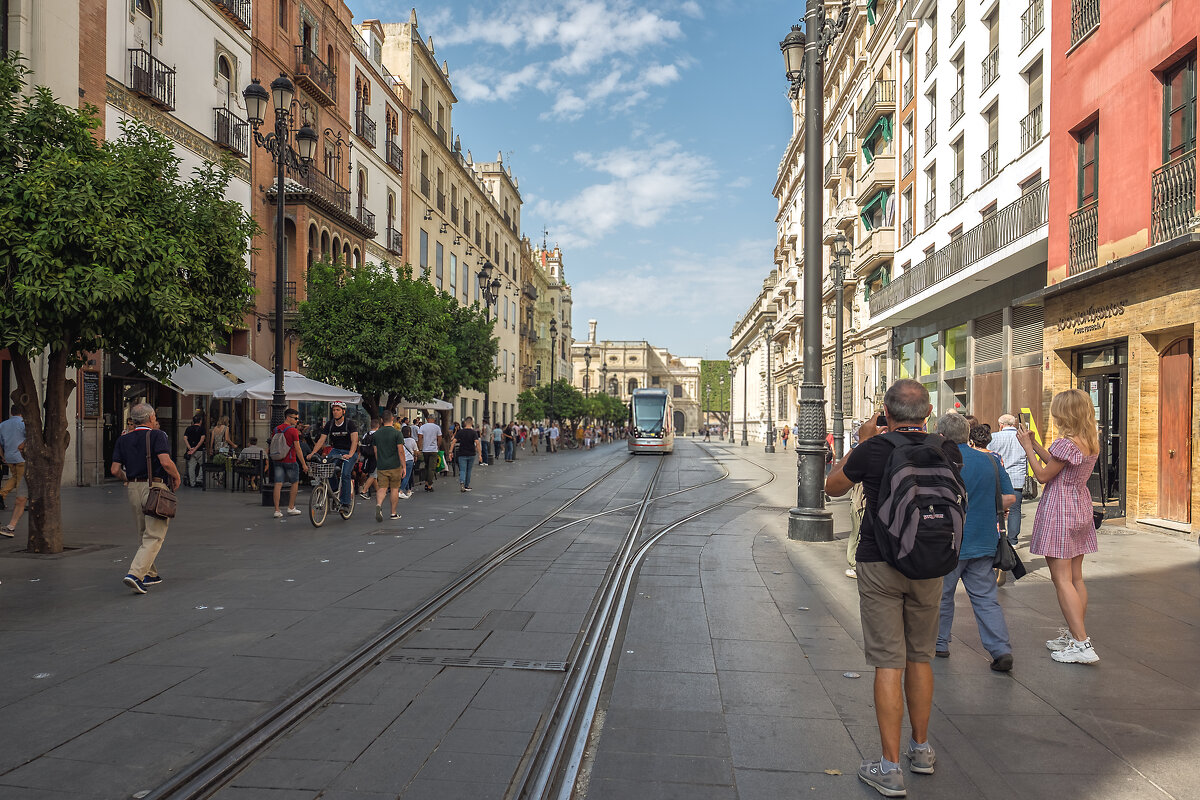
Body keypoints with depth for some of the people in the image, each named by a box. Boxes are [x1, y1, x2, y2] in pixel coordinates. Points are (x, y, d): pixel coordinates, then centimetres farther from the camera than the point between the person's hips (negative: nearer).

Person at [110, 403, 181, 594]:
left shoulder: (123, 440, 10)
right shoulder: (157, 435, -7)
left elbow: (115, 470, 4)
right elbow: (166, 462, -19)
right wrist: (177, 477, -2)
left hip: (133, 489, 6)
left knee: (143, 534, 18)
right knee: (154, 536, -4)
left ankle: (150, 574, 24)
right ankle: (135, 574, -17)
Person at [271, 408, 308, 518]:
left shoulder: (276, 429, 8)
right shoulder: (293, 431, -11)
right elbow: (298, 449, -13)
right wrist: (304, 464, -9)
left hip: (278, 461, 5)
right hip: (290, 461, -5)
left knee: (278, 484, 1)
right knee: (295, 483, 13)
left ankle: (277, 510, -1)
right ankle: (291, 508, 18)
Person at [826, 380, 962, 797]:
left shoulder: (873, 450, -13)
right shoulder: (947, 452, -4)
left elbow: (833, 487, 5)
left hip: (880, 565, -3)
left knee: (889, 663, -1)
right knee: (920, 658, 17)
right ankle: (921, 749, 32)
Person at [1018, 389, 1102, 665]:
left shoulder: (1066, 444, -21)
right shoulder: (1091, 443, 6)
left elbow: (1043, 475, -13)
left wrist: (1027, 447, -5)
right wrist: (1035, 444, 15)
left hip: (1059, 511, -9)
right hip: (1080, 508, 9)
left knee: (1062, 579, -6)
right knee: (1076, 578, 15)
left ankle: (1082, 645, -8)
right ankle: (1074, 634, 24)